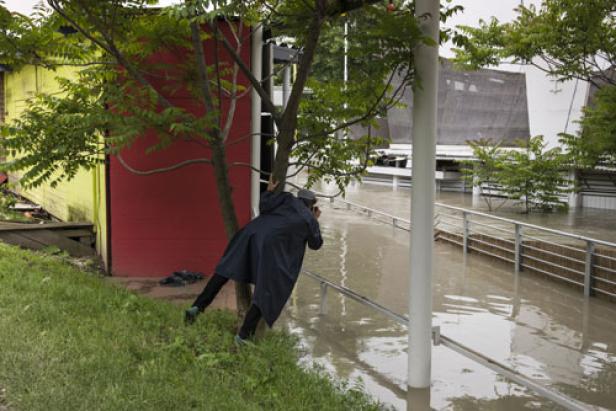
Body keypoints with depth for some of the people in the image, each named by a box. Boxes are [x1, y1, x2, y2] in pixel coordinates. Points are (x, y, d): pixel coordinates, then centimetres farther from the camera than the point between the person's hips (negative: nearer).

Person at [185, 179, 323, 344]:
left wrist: (269, 191, 25)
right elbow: (316, 244, 30)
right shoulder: (309, 219, 16)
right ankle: (243, 334, 5)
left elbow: (263, 206, 9)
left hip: (252, 233, 4)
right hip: (271, 245, -3)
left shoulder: (288, 198, 19)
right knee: (266, 291, 8)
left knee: (225, 270, 13)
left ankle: (197, 306, 5)